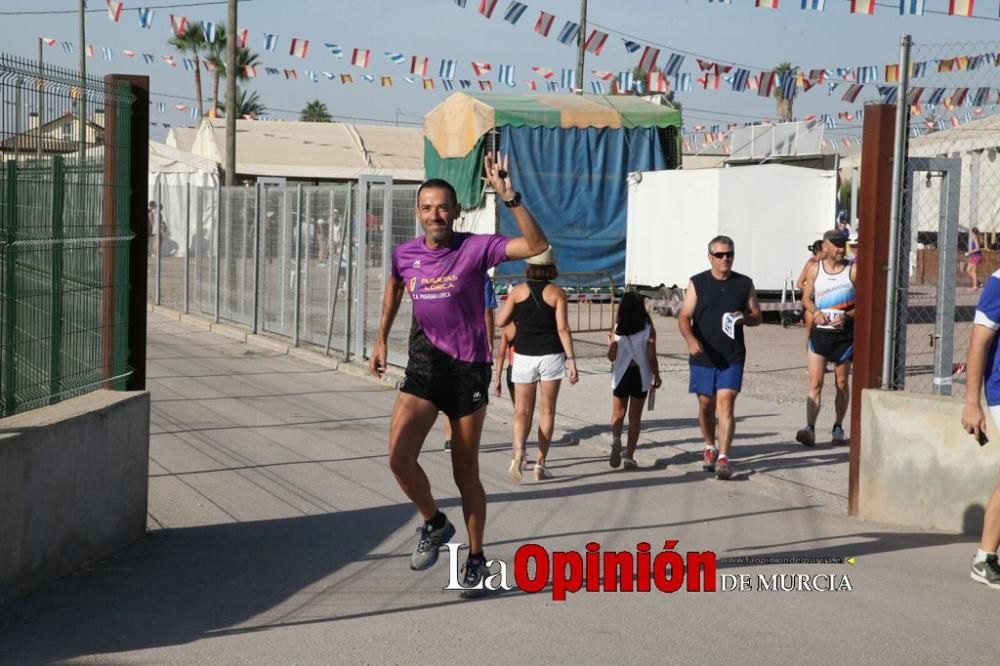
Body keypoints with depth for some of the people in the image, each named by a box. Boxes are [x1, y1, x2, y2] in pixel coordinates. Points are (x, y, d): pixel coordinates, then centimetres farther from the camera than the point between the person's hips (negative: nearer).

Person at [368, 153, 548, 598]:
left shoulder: (476, 248, -10)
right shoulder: (405, 254, 1)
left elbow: (536, 245, -22)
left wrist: (508, 197, -30)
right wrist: (381, 339, 20)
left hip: (468, 369, -3)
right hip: (423, 367, 3)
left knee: (465, 472, 6)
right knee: (399, 457, -17)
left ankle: (476, 560, 25)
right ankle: (434, 523, 12)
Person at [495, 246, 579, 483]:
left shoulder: (518, 291, -1)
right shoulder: (557, 293, -5)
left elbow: (500, 321, 3)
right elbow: (563, 328, -11)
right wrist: (571, 360, -9)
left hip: (524, 356, 1)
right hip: (551, 355, -1)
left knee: (522, 411, 6)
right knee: (547, 411, 11)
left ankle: (518, 452, -21)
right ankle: (540, 464, 11)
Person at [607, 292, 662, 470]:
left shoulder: (617, 329, -6)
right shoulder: (648, 329, -8)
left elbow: (612, 357, -2)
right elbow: (651, 357, -8)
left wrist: (610, 343, 18)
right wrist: (656, 376, 6)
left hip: (621, 374, 0)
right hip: (640, 375, 0)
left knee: (618, 414, 15)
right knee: (635, 417, 10)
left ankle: (616, 439, -15)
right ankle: (629, 456, 8)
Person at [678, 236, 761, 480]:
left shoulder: (745, 284, 5)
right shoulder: (697, 283, 2)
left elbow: (757, 316, 12)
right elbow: (684, 316, -4)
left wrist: (744, 318, -12)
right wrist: (691, 339, -23)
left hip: (732, 358, -1)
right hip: (703, 357, 1)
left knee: (726, 404, -11)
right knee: (706, 405, 12)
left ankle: (723, 459, -13)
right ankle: (710, 448, 35)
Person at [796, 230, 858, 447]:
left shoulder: (853, 270, -3)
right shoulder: (815, 269, 5)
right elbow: (806, 297, 13)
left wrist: (847, 316, -19)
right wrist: (815, 312, -7)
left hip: (844, 333, -1)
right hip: (819, 331, 1)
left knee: (842, 384, 9)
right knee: (815, 383, -8)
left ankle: (838, 428, 22)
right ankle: (810, 429, -15)